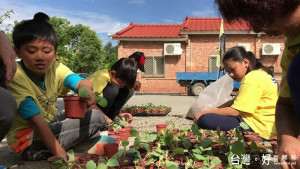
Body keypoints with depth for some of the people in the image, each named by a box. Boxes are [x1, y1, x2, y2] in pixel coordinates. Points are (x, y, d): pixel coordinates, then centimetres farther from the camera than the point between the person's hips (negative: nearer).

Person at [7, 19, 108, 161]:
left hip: (50, 124, 7)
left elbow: (81, 82, -23)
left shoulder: (55, 68, -7)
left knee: (96, 115, 5)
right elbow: (37, 121, -29)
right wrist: (61, 155, -33)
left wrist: (85, 88, -49)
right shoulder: (16, 77, -24)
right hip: (28, 137, -7)